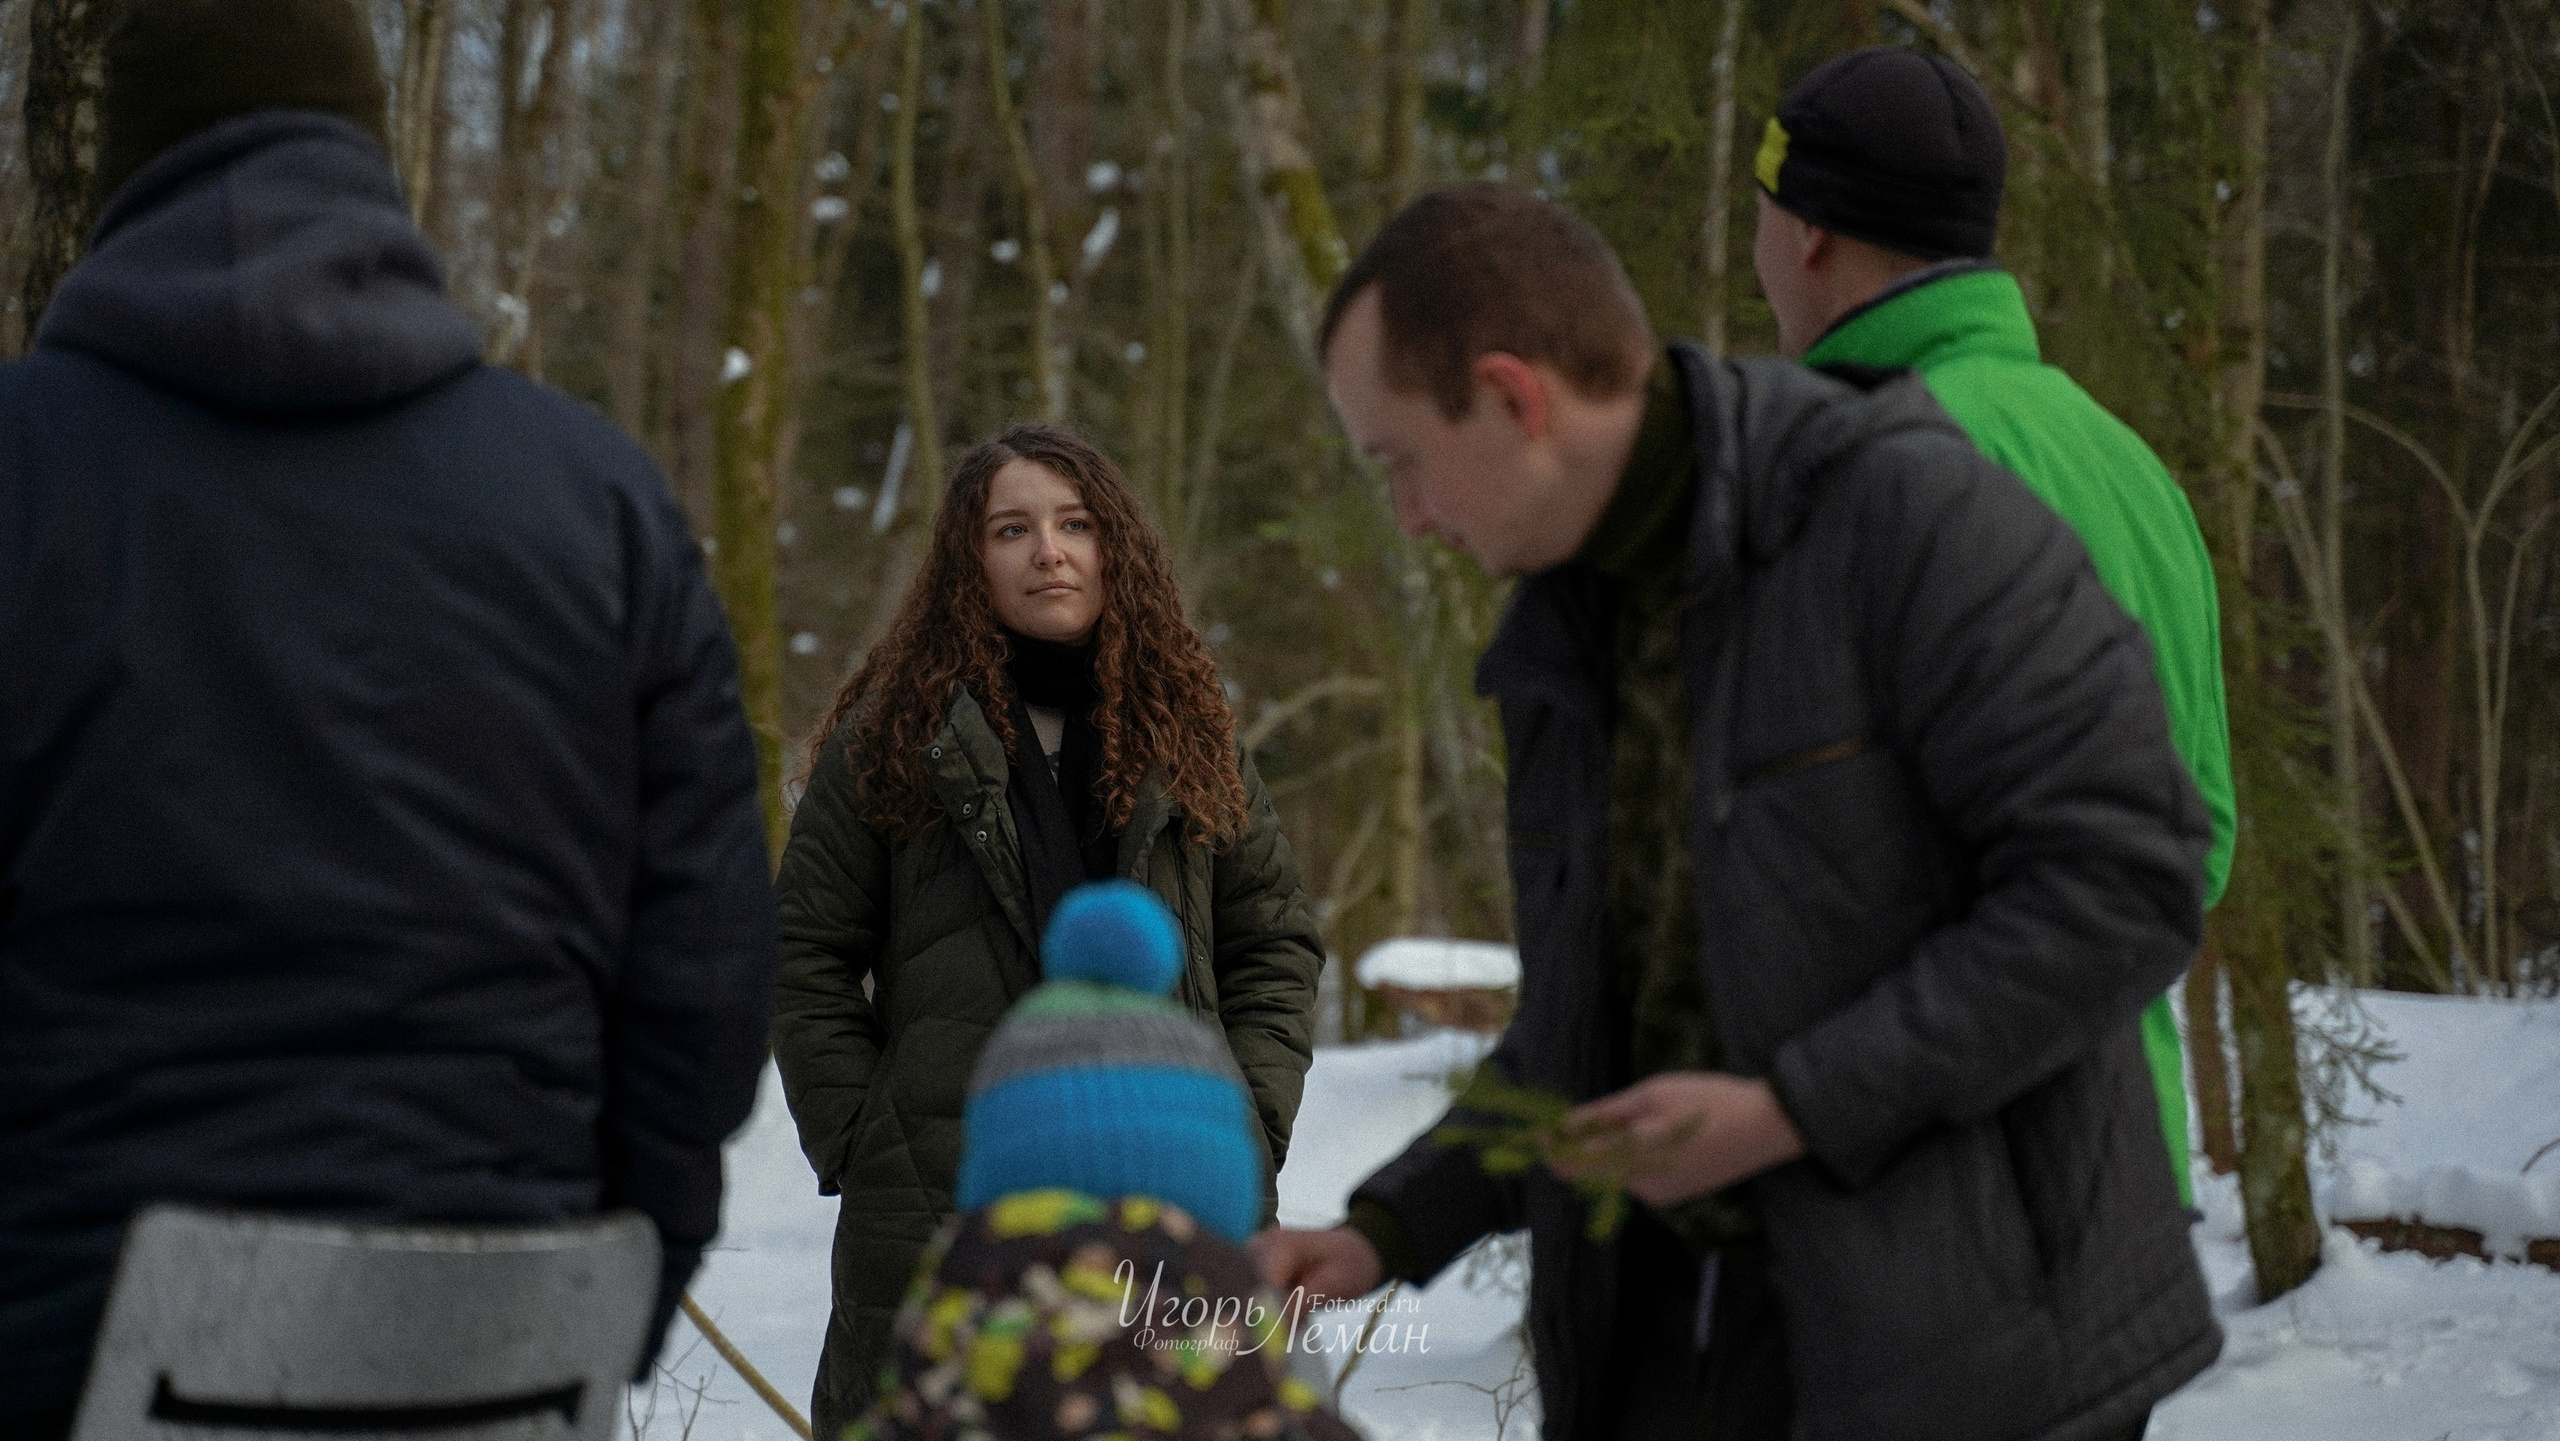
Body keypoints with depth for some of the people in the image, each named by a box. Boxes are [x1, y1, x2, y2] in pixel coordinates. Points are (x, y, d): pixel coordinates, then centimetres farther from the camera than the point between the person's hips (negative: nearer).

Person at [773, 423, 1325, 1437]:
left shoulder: (1187, 732, 11)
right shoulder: (892, 735, 3)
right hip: (938, 1207, -2)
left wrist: (1248, 1127, 1)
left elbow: (1276, 940, 14)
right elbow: (807, 954, 3)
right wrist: (854, 1142, -7)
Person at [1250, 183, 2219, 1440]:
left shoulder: (1914, 514, -14)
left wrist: (1788, 1111, -20)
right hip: (1696, 1321, 7)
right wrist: (1387, 1230, 7)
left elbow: (2123, 878, -19)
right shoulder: (1568, 638, 12)